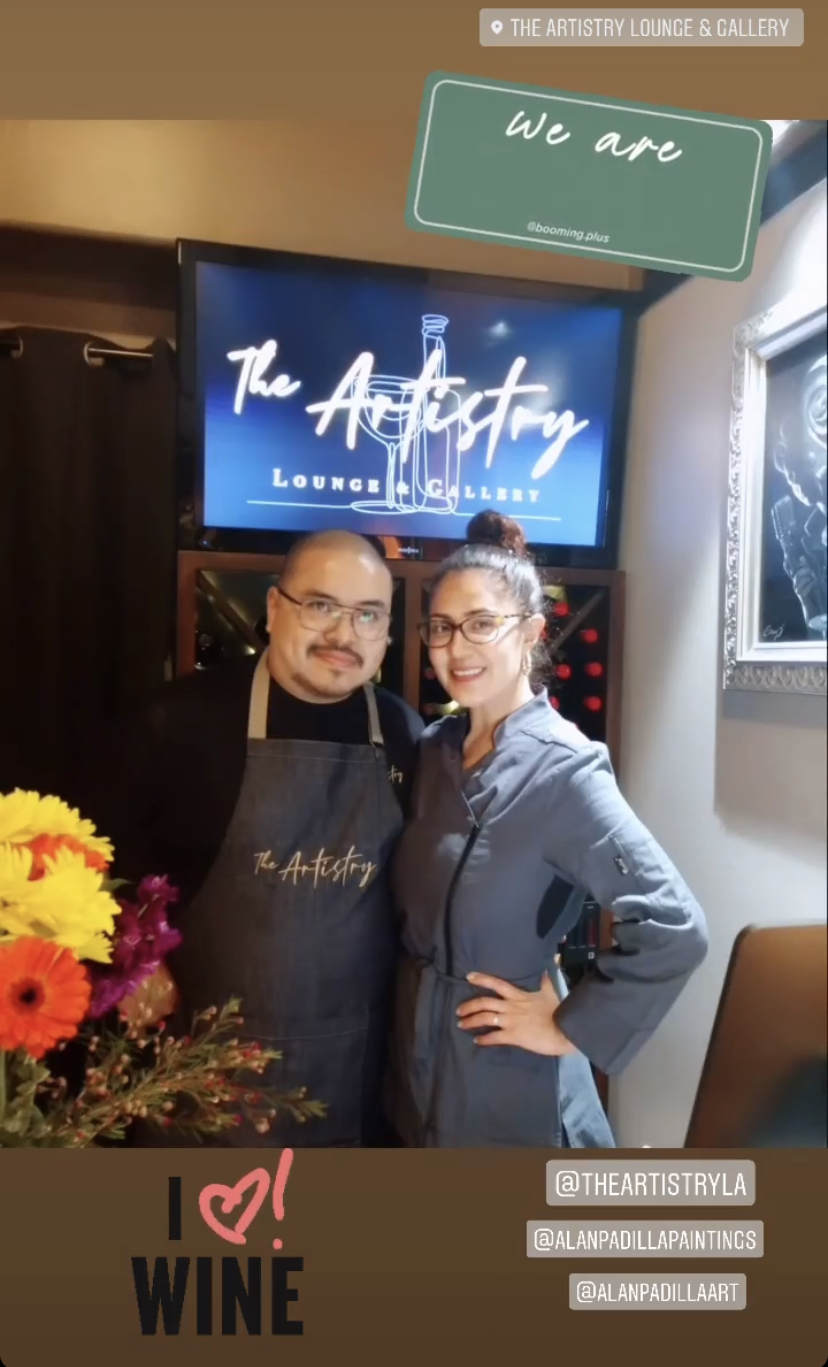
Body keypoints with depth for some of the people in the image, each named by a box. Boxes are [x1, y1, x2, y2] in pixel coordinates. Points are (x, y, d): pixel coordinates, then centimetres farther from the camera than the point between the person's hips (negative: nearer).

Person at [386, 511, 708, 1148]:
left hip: (507, 1085, -6)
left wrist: (571, 1028, -18)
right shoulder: (434, 750, -1)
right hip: (419, 1062, 6)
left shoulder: (564, 770, -21)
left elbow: (675, 928, -26)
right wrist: (408, 1009, 5)